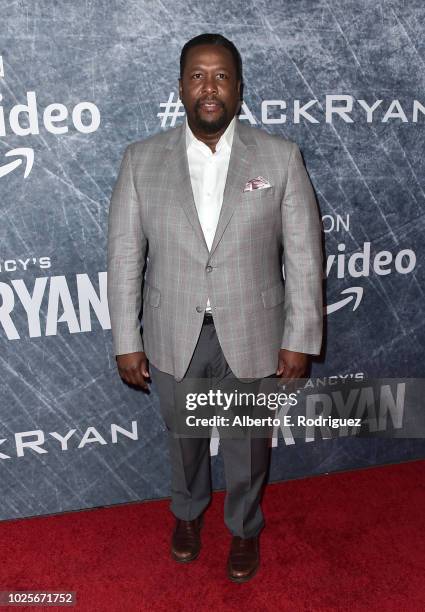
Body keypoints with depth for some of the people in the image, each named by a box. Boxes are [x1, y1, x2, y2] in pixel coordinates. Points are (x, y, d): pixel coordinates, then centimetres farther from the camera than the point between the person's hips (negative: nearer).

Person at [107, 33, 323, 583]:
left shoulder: (280, 157, -8)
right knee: (182, 437, 23)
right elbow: (124, 257, -3)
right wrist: (126, 341, -4)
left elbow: (304, 256, -6)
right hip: (173, 337, 1)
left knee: (247, 443, 19)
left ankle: (244, 527, 48)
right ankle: (187, 510, 54)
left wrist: (299, 338, -6)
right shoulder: (141, 159, -5)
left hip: (251, 335, -1)